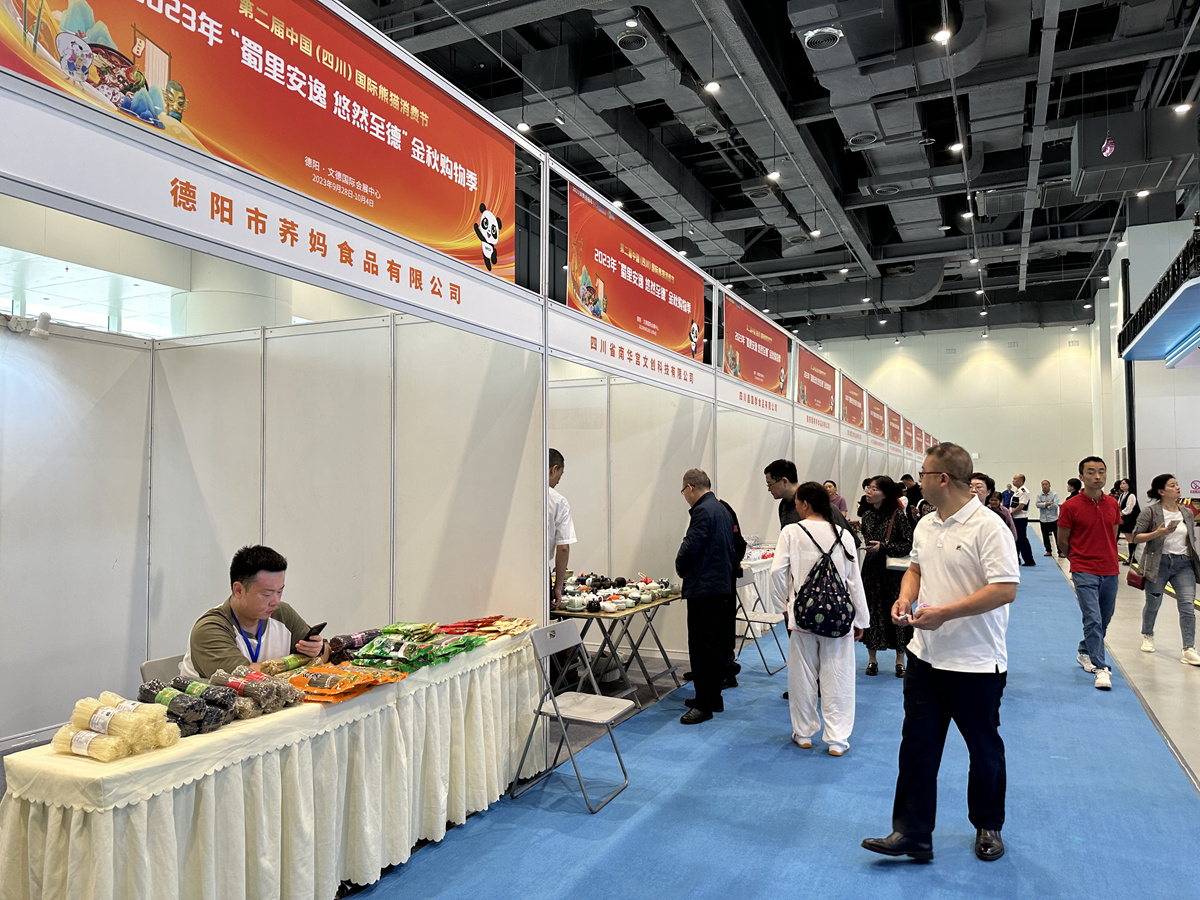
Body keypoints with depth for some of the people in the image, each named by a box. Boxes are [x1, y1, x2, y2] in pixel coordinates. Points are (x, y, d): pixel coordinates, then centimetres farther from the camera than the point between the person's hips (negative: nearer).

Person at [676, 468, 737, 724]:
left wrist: (680, 568, -1)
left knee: (701, 647, -5)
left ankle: (704, 705, -1)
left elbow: (690, 547, -20)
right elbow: (732, 548, 20)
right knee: (715, 644, 16)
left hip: (703, 588, -10)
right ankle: (714, 697, 25)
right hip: (721, 585, 10)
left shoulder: (702, 511, -15)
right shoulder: (722, 509, 15)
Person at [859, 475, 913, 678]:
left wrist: (883, 546, -19)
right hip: (871, 570, 4)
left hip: (893, 571, -4)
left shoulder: (897, 516, -11)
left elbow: (909, 544, -12)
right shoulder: (867, 516, 6)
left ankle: (900, 661, 17)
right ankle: (872, 659, 19)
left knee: (895, 612, 2)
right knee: (871, 610, 7)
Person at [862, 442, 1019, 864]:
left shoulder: (988, 526, -18)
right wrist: (906, 598, 0)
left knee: (984, 750, 14)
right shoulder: (926, 525, 7)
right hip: (926, 656, 7)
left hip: (976, 663, -6)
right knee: (917, 746, 8)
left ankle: (988, 827, 35)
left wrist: (944, 613, -25)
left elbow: (1005, 589, -23)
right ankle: (911, 833, 16)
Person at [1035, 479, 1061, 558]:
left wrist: (1043, 504, -11)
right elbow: (1037, 504, -10)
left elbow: (1055, 505, -14)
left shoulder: (1054, 494, -2)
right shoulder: (1039, 496, 7)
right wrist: (1047, 503, -18)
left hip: (1053, 519, -3)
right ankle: (1048, 551, 21)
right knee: (1045, 537, 9)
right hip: (1043, 519, 3)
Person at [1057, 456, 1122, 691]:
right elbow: (1062, 543, -1)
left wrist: (1106, 558, 12)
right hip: (1084, 573, -5)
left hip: (1110, 572, 5)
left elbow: (1112, 536, 17)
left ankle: (1085, 653, 37)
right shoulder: (1070, 507, -10)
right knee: (1093, 620, -13)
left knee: (1104, 620, 16)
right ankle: (1100, 669, -6)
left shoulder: (1113, 505, 4)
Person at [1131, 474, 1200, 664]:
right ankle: (1147, 636, 36)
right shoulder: (1150, 512, -7)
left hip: (1184, 564, 4)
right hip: (1159, 564, -3)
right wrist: (1158, 533, -21)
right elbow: (1135, 537, -8)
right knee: (1153, 604, 10)